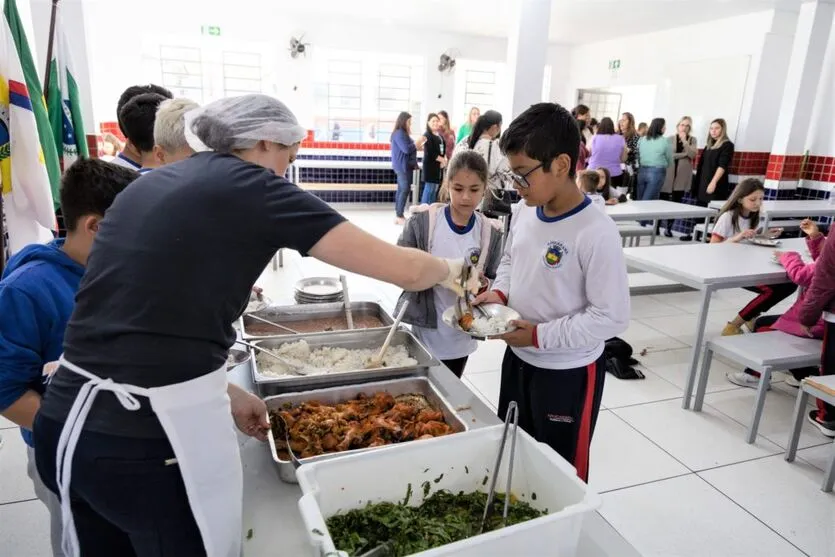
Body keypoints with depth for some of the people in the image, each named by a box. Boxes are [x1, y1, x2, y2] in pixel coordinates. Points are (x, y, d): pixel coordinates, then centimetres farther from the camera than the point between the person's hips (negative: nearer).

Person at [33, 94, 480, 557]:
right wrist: (448, 271, 12)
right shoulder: (251, 188, -9)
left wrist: (221, 393, 14)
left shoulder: (149, 185, 12)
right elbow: (403, 269, -9)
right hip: (150, 439, -8)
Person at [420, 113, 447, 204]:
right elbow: (430, 153, -17)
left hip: (439, 166, 8)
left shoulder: (440, 135, 16)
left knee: (435, 189, 9)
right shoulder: (427, 135, -9)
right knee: (429, 188, -8)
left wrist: (443, 160, -4)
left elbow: (443, 149, 16)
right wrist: (443, 160, -11)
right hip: (430, 165, -8)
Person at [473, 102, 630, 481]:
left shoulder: (596, 232, -26)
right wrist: (499, 293, -6)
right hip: (518, 357, 7)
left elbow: (612, 317, -24)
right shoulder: (523, 211, -3)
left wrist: (540, 335, -23)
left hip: (568, 374, -7)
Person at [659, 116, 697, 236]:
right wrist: (684, 154, -9)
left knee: (676, 202, 2)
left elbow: (693, 154, -7)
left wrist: (684, 141, -10)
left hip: (683, 175, 1)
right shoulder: (670, 138, 4)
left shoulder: (692, 140, 9)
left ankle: (669, 228, 8)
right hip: (669, 174, -1)